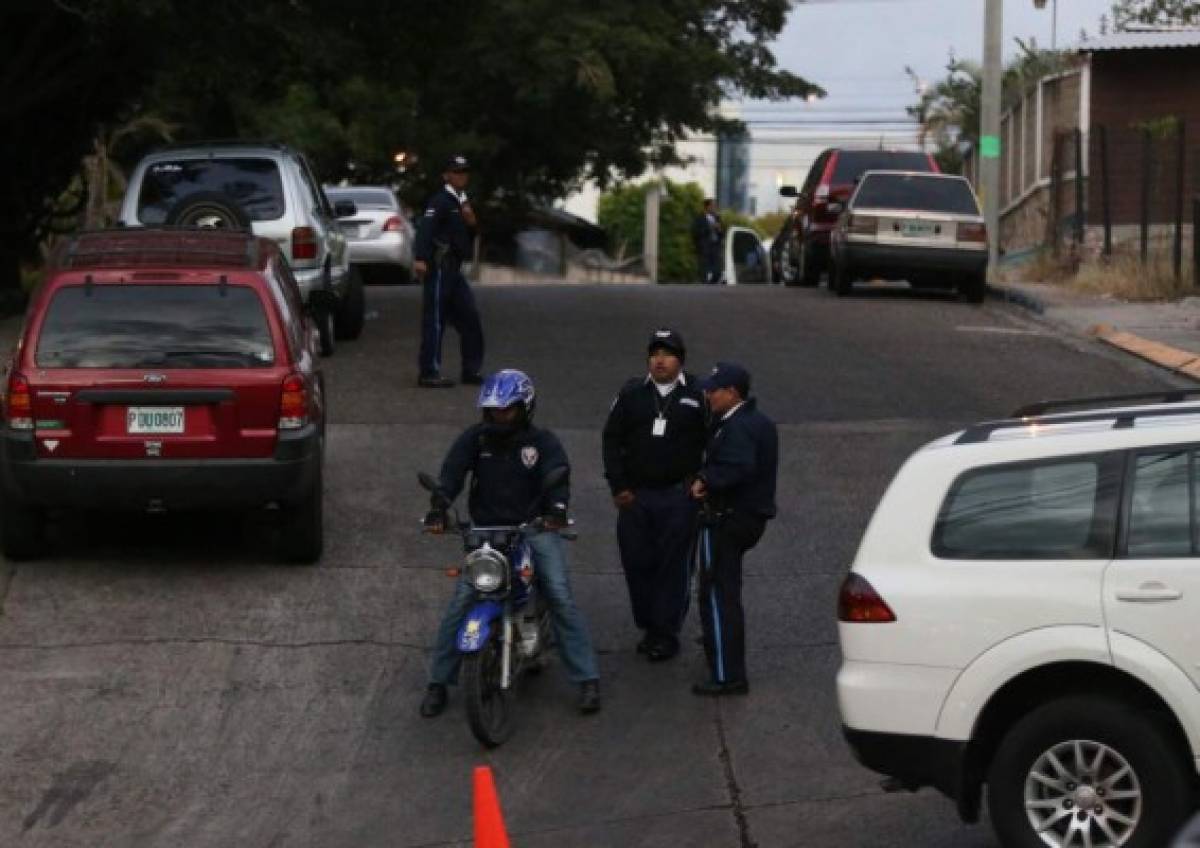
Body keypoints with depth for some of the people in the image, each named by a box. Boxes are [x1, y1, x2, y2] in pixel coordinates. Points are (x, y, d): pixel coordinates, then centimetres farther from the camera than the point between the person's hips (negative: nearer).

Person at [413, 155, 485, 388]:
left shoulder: (462, 202, 19)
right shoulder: (441, 200, -9)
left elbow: (468, 237, 25)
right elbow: (425, 228, -23)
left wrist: (471, 222, 3)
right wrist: (420, 258, -37)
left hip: (453, 269, 9)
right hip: (438, 266, -9)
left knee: (470, 319, 10)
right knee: (435, 319, -7)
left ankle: (471, 370, 18)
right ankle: (429, 373, -4)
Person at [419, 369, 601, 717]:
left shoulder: (542, 441, 0)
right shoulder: (475, 438, 4)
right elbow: (452, 472, -11)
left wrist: (557, 508, -38)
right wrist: (438, 507, -30)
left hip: (535, 529, -1)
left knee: (561, 597, -15)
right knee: (462, 600, -11)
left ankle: (587, 679, -8)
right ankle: (438, 682, -1)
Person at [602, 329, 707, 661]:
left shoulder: (697, 397, 1)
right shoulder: (632, 394, 8)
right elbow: (612, 439, 9)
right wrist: (618, 486, 2)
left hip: (679, 497, -3)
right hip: (635, 495, 3)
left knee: (673, 565, -2)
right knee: (637, 563, 5)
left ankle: (666, 631, 6)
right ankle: (648, 627, 18)